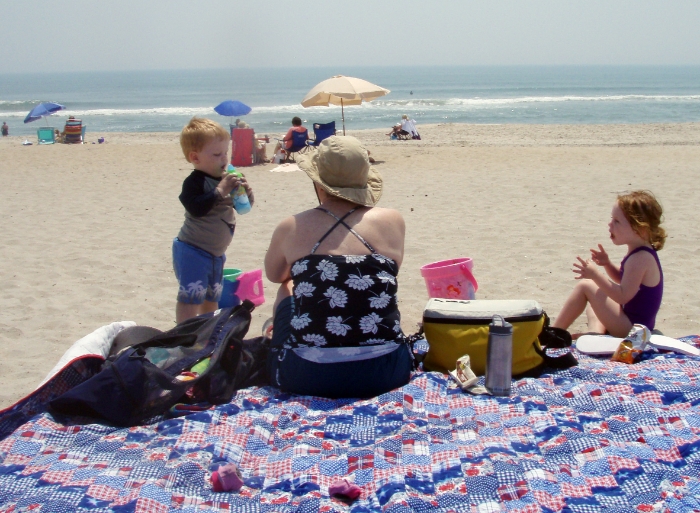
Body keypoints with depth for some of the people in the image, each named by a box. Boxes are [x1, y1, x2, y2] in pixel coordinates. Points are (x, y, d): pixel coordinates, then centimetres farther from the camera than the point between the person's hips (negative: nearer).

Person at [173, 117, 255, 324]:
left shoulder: (227, 179, 4)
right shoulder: (194, 182, -19)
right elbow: (196, 209, -33)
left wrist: (245, 190, -13)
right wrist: (219, 191, -36)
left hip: (216, 253, 8)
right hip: (193, 251, -8)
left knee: (212, 298, 19)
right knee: (191, 297, -12)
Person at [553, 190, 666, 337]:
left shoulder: (640, 258, -24)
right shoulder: (642, 252, 6)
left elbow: (623, 296, -29)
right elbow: (623, 280, 21)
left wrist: (595, 275, -27)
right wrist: (607, 264, 3)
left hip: (632, 328, -11)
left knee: (585, 286, -12)